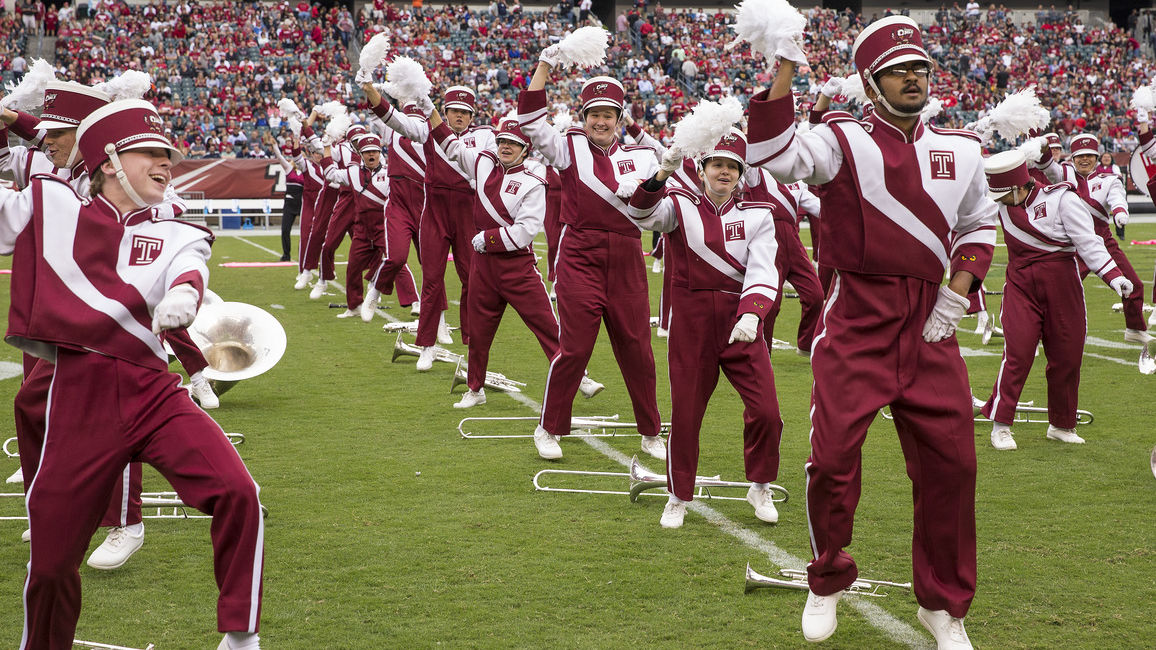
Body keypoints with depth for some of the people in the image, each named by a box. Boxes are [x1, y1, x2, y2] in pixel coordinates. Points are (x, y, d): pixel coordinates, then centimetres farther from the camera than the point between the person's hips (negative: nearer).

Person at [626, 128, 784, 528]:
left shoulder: (757, 214, 2)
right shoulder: (681, 206, 0)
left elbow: (762, 271, -10)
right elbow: (643, 216, -22)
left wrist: (752, 314, -28)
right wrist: (661, 175, -40)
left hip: (741, 320, 1)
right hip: (691, 322, -1)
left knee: (766, 410, -5)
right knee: (685, 411, 6)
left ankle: (760, 487, 20)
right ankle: (678, 497, 24)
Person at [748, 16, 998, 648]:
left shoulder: (960, 152, 9)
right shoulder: (843, 140, -4)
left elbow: (978, 226, 23)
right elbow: (772, 155, -22)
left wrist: (958, 289, 7)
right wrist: (784, 71, -27)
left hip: (929, 327, 4)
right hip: (857, 320, -3)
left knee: (949, 462, 4)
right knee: (833, 455, -5)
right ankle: (827, 582, 22)